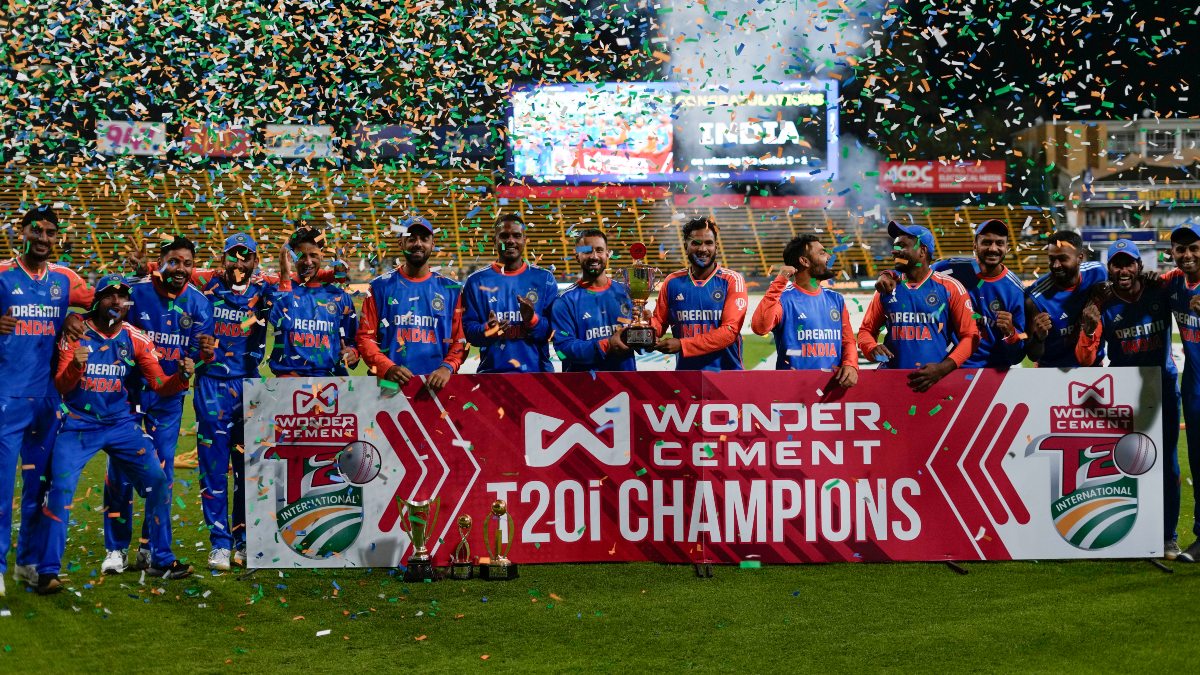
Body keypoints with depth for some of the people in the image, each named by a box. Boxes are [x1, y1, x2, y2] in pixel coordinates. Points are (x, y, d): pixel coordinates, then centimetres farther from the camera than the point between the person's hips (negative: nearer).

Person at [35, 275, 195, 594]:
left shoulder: (136, 339, -1)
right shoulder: (76, 333, -7)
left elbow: (160, 386, -5)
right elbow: (60, 386, -13)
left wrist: (181, 376, -26)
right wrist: (75, 367, -35)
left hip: (122, 424, 3)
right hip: (79, 423, -3)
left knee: (158, 480, -5)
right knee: (61, 487, -16)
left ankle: (161, 560, 10)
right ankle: (48, 571, -5)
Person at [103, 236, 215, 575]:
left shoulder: (198, 303, -4)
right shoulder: (134, 292, -13)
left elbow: (198, 357, -4)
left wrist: (207, 352, -25)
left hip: (169, 396, 2)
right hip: (129, 390, -2)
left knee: (161, 471, 4)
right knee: (121, 469, -2)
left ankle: (153, 547, 15)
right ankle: (116, 549, 8)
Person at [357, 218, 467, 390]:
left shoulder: (451, 289, 10)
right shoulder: (380, 287, 5)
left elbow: (459, 339, 8)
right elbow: (365, 337, 1)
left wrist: (447, 367, -11)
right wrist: (388, 367, -14)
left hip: (435, 383, 1)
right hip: (391, 382, -1)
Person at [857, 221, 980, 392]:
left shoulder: (950, 288, 1)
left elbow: (970, 336, -1)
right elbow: (866, 330, 16)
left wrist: (942, 369, -14)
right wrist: (873, 349, -7)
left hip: (938, 379, -3)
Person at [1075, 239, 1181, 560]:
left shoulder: (1160, 293, -4)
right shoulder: (1102, 306, -6)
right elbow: (1086, 360, -9)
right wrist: (1089, 329, -27)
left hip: (1163, 388, 1)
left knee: (1167, 464, 6)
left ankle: (1168, 536, 14)